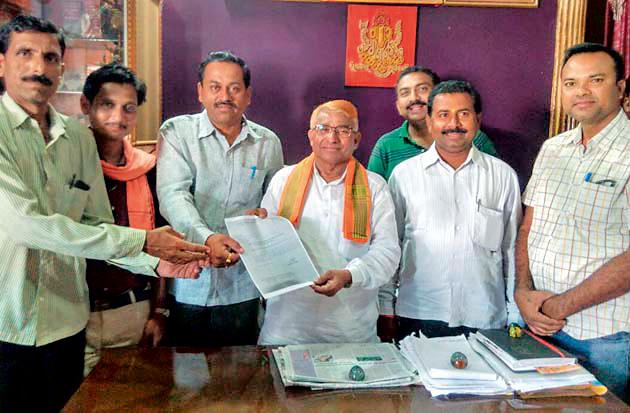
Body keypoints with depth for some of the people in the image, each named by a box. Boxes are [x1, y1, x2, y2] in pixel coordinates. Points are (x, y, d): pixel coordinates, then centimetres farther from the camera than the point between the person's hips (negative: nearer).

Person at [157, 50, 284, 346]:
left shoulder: (268, 143, 6)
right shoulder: (176, 132, -2)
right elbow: (173, 195, -17)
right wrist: (206, 238, -32)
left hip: (242, 288, 2)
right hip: (186, 285, -2)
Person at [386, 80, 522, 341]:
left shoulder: (503, 176, 5)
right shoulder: (404, 174, 3)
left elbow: (513, 250, 9)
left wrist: (516, 317, 7)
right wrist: (386, 308, 6)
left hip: (486, 320, 1)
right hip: (418, 318, 0)